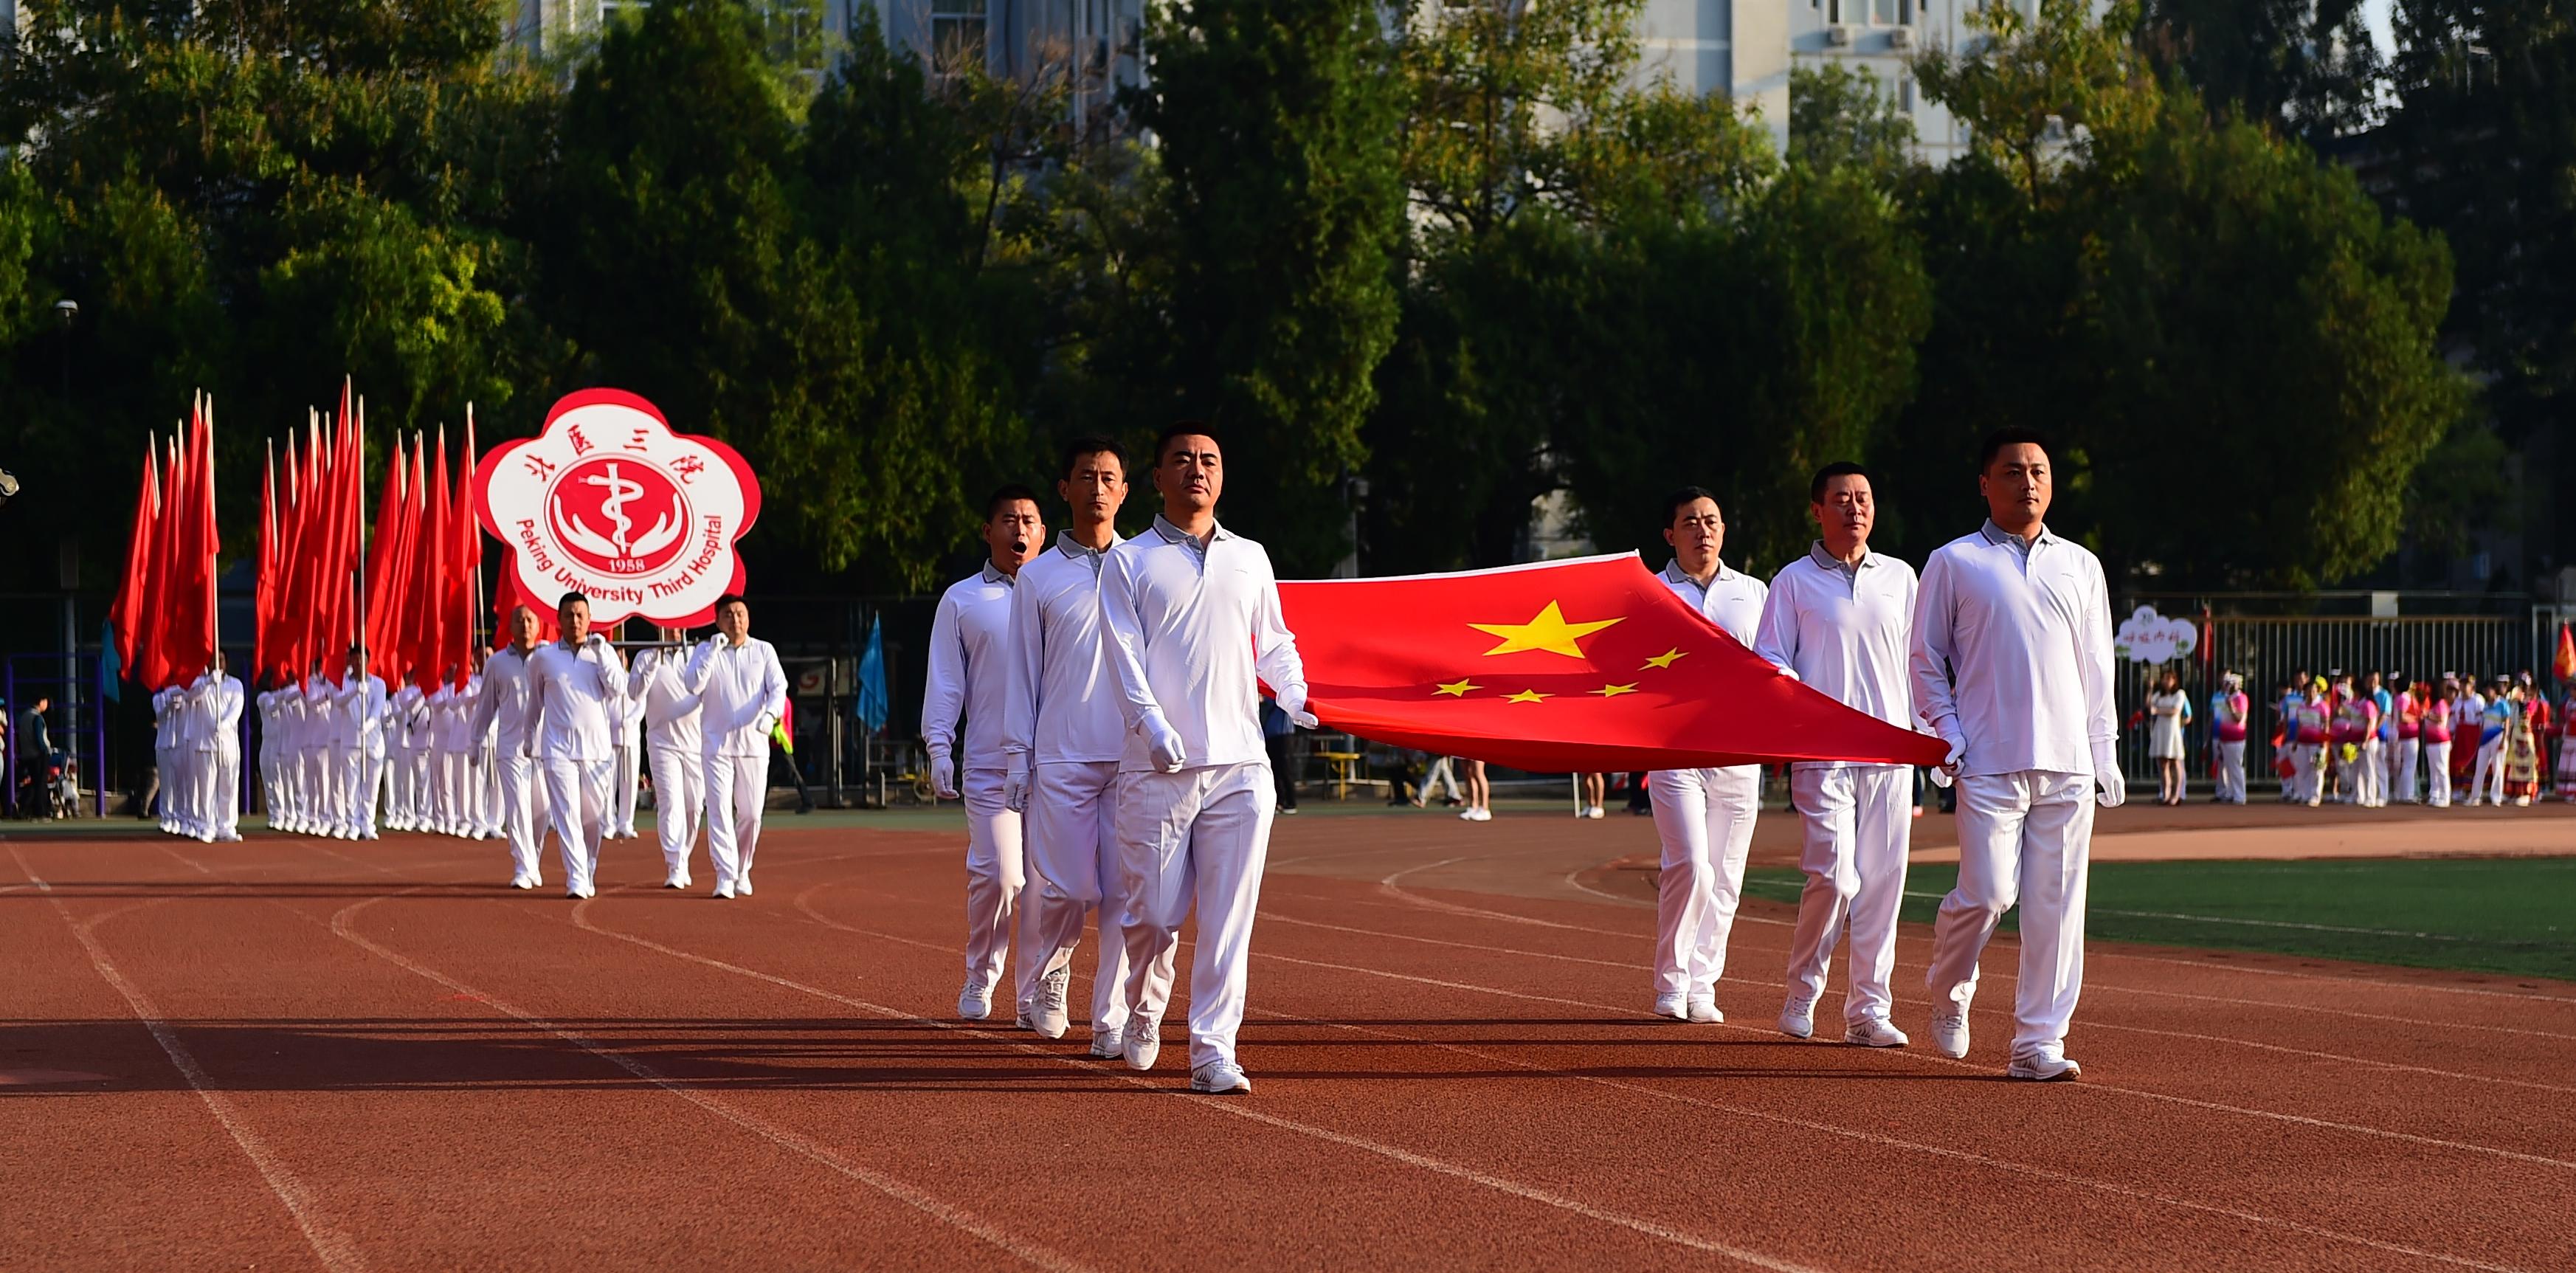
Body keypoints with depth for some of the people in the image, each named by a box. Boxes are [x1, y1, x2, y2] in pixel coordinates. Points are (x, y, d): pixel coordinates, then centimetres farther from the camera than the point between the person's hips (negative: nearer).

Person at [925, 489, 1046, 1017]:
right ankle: (980, 979, 10)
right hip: (989, 765, -1)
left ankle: (1033, 996, 4)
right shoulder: (960, 600, 10)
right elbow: (944, 681, 8)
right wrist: (939, 748, -3)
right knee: (998, 874, -10)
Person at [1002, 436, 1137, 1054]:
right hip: (1061, 759, -1)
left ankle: (1112, 1021, 0)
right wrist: (1017, 759, 1)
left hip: (1134, 757, 1)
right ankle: (1048, 972, 25)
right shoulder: (1037, 578, 8)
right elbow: (1022, 674, 8)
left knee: (1125, 891, -4)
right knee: (1060, 887, -4)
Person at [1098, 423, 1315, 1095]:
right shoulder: (1129, 561, 7)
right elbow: (1126, 656, -3)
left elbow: (1273, 642, 23)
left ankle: (1213, 1052, -4)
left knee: (1229, 919, -5)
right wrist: (1152, 723, -18)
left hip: (1240, 767, 2)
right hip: (1157, 768, -2)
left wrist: (1293, 693, 2)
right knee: (1155, 914, 1)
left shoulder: (1250, 559, 17)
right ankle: (1143, 1015, 28)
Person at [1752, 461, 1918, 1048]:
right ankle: (1801, 994, 8)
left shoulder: (1900, 577, 15)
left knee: (1883, 880, 0)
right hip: (1823, 754, -3)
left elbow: (1917, 661, 19)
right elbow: (1769, 660, 0)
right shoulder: (1794, 581, 5)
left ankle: (1869, 1009, 6)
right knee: (1834, 876, -12)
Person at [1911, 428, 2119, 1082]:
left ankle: (2038, 1042, 3)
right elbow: (1927, 660, 6)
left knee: (2056, 904, -1)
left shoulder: (2080, 565, 15)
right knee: (1988, 893, -11)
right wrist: (1949, 738, -6)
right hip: (1989, 763, -3)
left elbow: (2097, 666, 18)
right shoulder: (1953, 563, 5)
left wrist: (2104, 752, 11)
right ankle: (1948, 992, 18)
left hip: (2067, 764, 3)